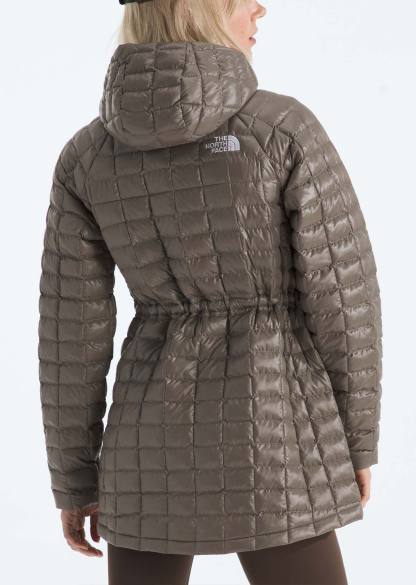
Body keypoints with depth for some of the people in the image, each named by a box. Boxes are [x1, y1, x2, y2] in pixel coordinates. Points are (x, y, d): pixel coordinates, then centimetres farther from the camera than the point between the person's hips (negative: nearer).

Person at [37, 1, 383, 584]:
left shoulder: (86, 153, -2)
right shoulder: (287, 127, -13)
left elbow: (72, 329, -1)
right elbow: (342, 296, -9)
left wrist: (73, 479, 9)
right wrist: (359, 440, 4)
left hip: (154, 431, 4)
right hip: (264, 441, -3)